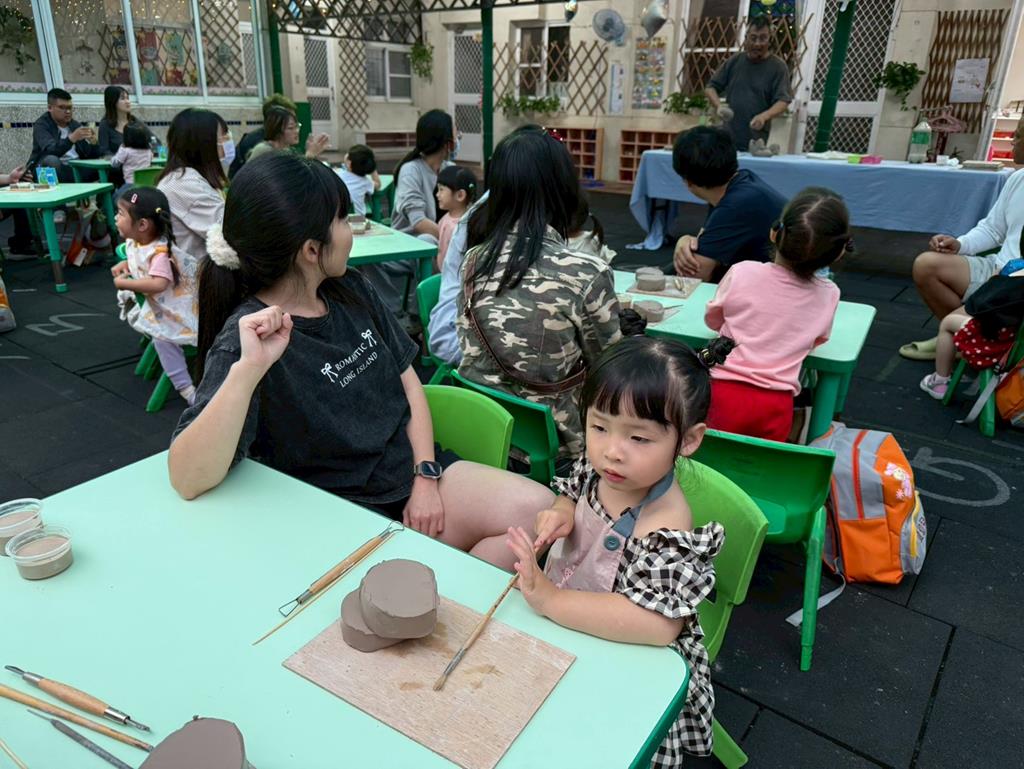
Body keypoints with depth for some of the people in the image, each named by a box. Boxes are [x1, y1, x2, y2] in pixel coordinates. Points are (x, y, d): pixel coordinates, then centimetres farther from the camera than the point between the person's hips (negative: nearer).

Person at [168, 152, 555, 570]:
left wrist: (426, 477, -3)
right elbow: (188, 480, -25)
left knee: (538, 508, -12)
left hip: (414, 475, 7)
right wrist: (247, 368, -40)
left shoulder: (349, 290, 3)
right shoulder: (248, 335, -17)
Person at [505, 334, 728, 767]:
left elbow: (658, 625, -40)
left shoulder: (667, 531, -33)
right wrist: (560, 512, -15)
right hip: (569, 629, 7)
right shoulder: (597, 468, -12)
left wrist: (550, 599, -39)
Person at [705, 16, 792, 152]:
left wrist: (764, 116, -28)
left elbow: (783, 101, -7)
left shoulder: (778, 67, 0)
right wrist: (718, 106, -8)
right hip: (727, 138, 3)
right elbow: (711, 87, 13)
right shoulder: (734, 61, 9)